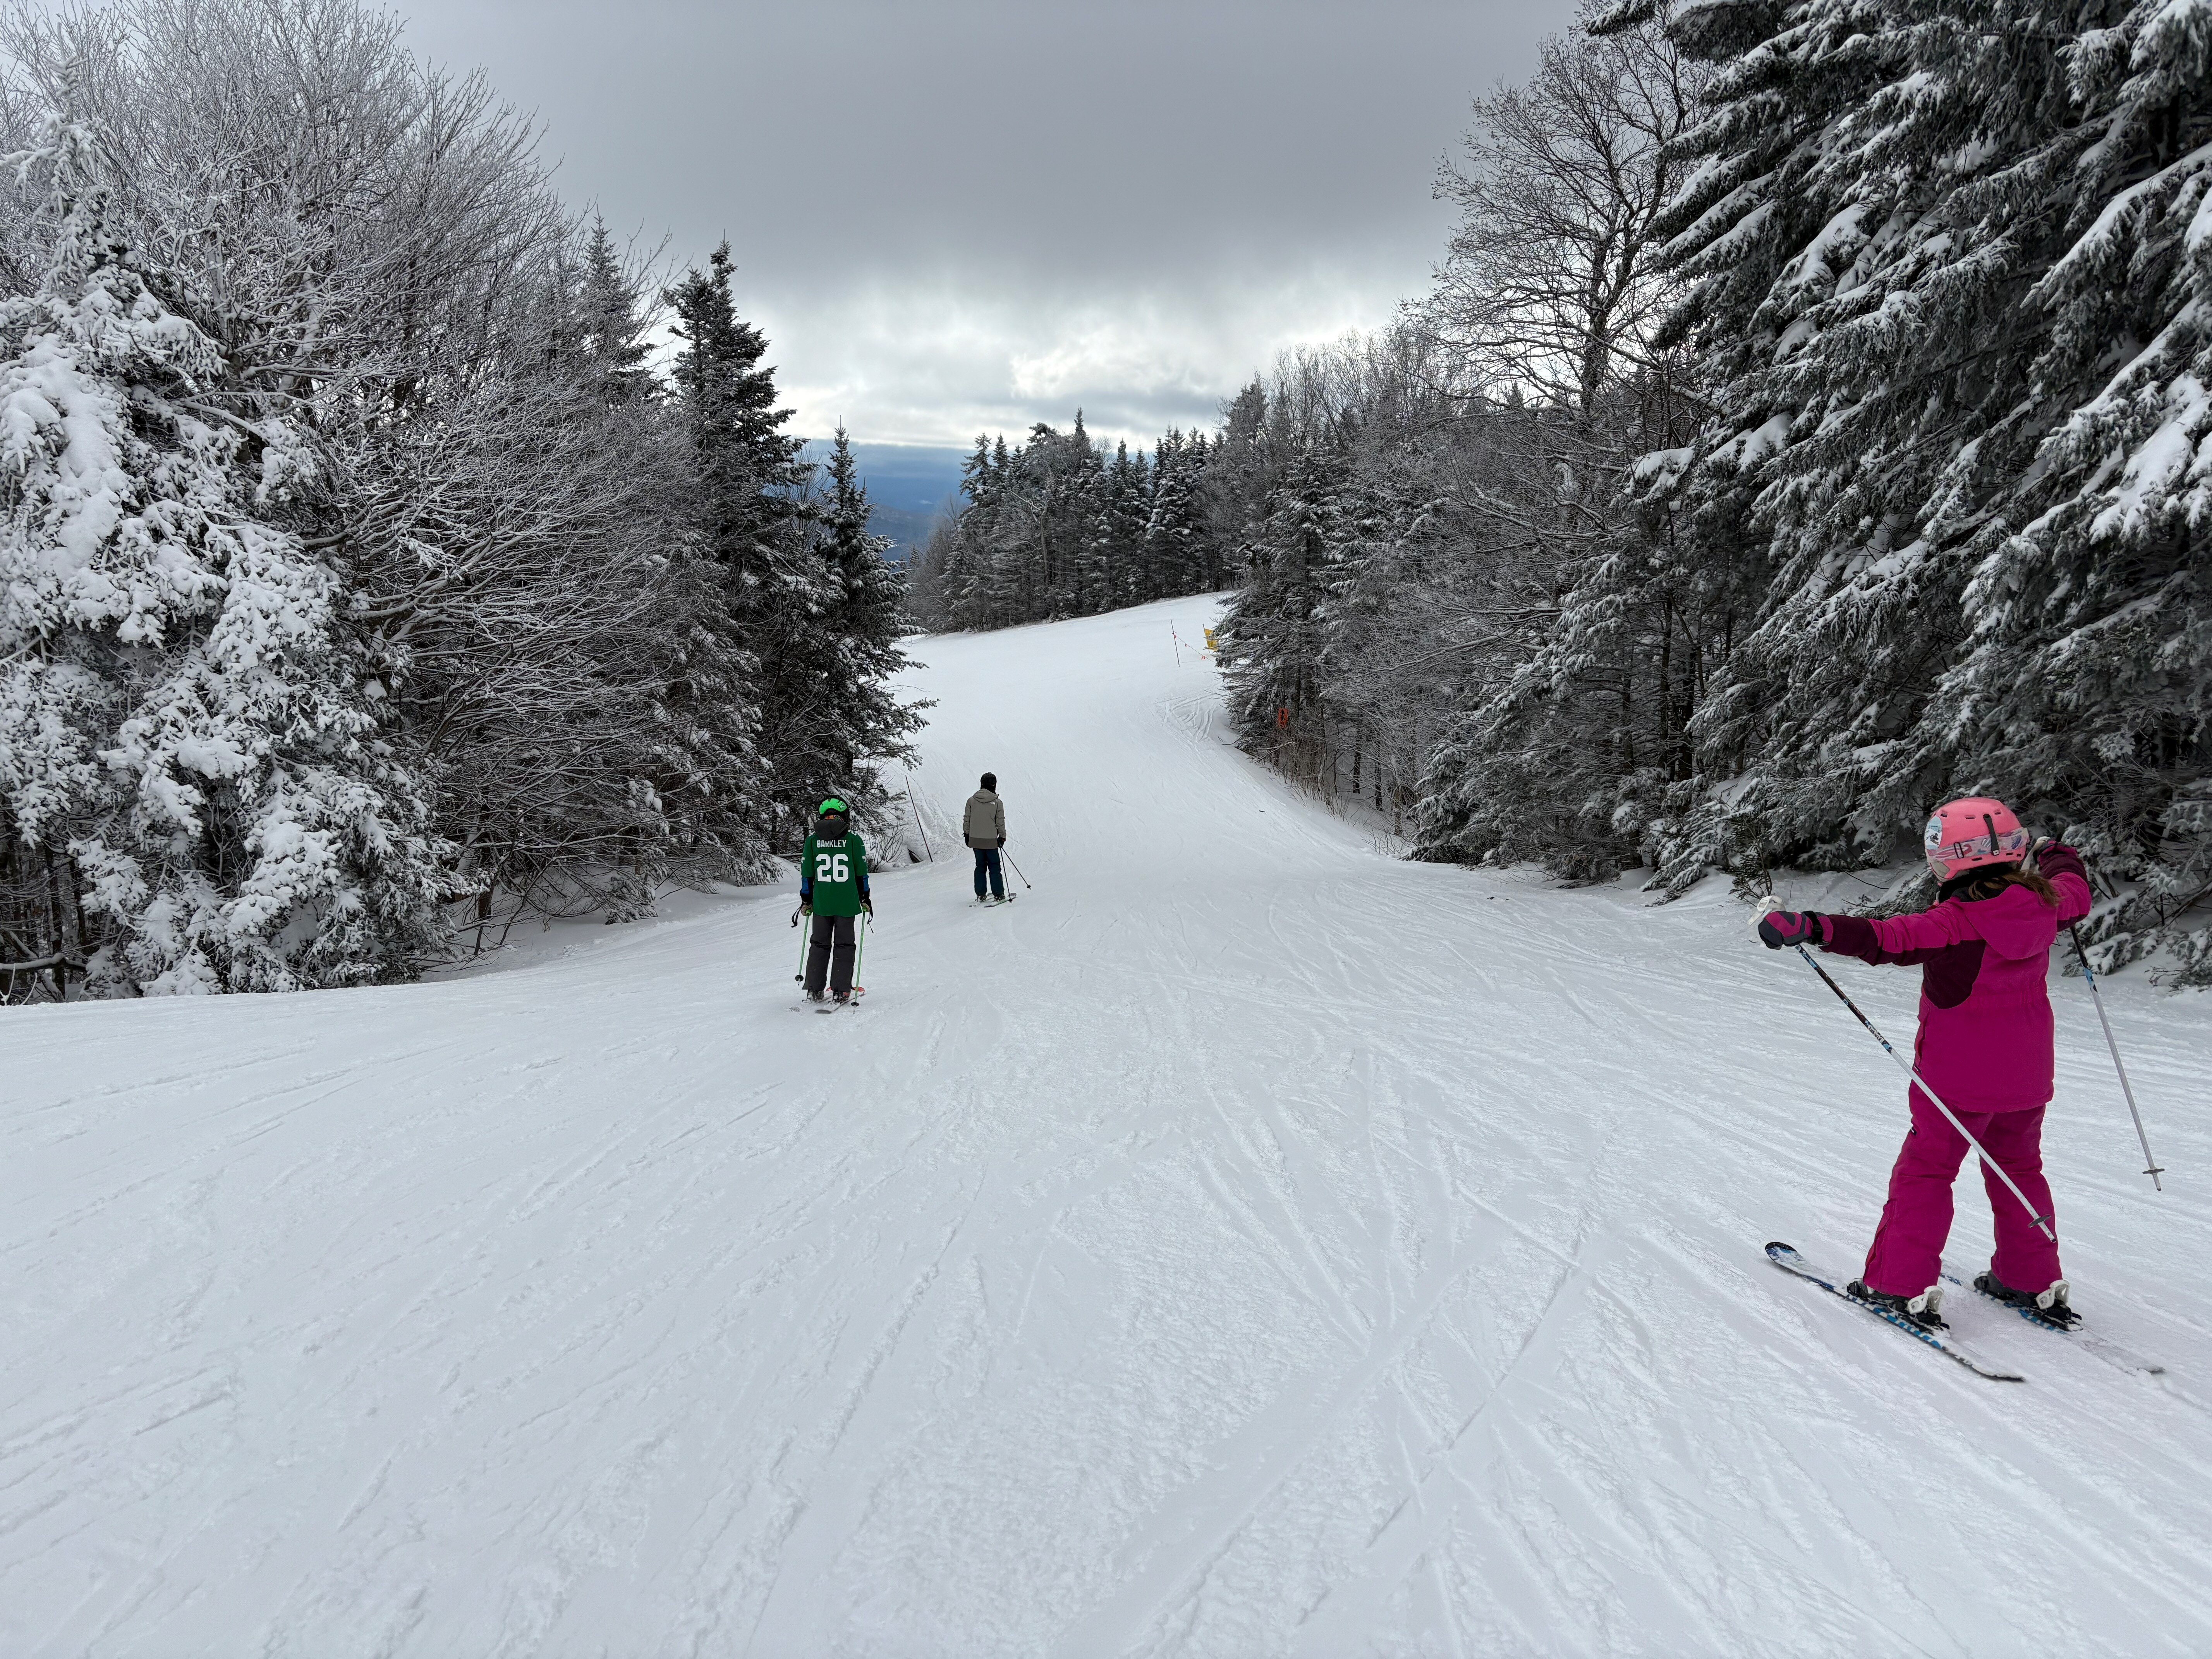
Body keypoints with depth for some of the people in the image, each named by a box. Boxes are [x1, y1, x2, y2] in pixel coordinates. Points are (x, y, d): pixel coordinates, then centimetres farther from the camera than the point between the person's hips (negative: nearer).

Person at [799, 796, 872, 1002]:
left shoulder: (812, 840, 3)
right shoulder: (853, 839, -2)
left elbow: (807, 874, 6)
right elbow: (861, 873, 2)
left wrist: (806, 901, 16)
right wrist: (865, 899, 12)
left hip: (821, 903, 2)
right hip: (847, 903, -2)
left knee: (819, 945, 13)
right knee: (844, 946, 6)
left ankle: (814, 990, 12)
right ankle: (841, 991, 3)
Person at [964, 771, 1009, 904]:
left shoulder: (971, 800, -2)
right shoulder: (998, 803, -10)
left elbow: (966, 819, 4)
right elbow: (1001, 822, -4)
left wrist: (966, 834, 16)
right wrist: (1002, 837, 8)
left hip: (975, 840, 3)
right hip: (991, 841, -3)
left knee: (980, 867, 15)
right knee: (994, 867, 7)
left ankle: (980, 895, 15)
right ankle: (998, 895, 5)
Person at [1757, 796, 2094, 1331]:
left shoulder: (1958, 920, -25)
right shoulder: (2042, 901, -4)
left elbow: (1890, 938, -39)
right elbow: (2075, 895, 20)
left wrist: (1812, 927, -51)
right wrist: (2061, 858, 42)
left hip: (1959, 1077, -6)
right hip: (2026, 1076, 7)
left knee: (1925, 1171, 4)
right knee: (2019, 1167, 23)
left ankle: (1903, 1285, 4)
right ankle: (2036, 1282, 32)